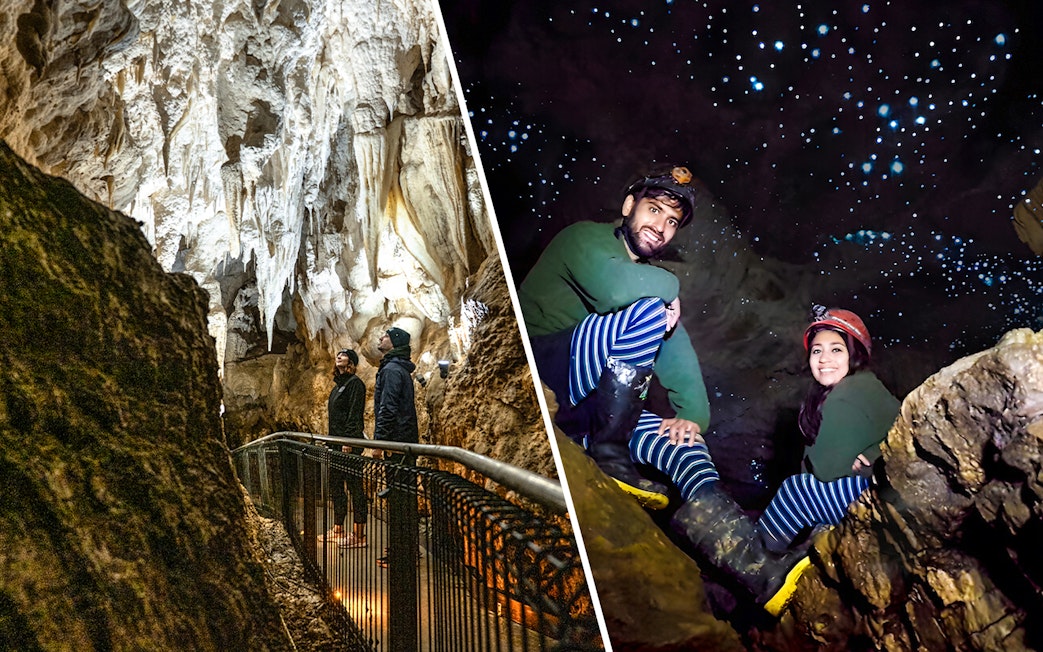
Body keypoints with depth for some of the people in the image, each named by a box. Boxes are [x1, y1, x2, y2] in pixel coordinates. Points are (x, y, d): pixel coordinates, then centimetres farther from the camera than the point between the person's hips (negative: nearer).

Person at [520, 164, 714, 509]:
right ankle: (607, 453, -21)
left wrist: (692, 413, -7)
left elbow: (677, 351, 7)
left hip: (588, 402, 8)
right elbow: (616, 290, -29)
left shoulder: (653, 277, 17)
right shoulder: (586, 238, -6)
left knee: (688, 445, -6)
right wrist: (668, 286, -10)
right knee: (649, 312, -25)